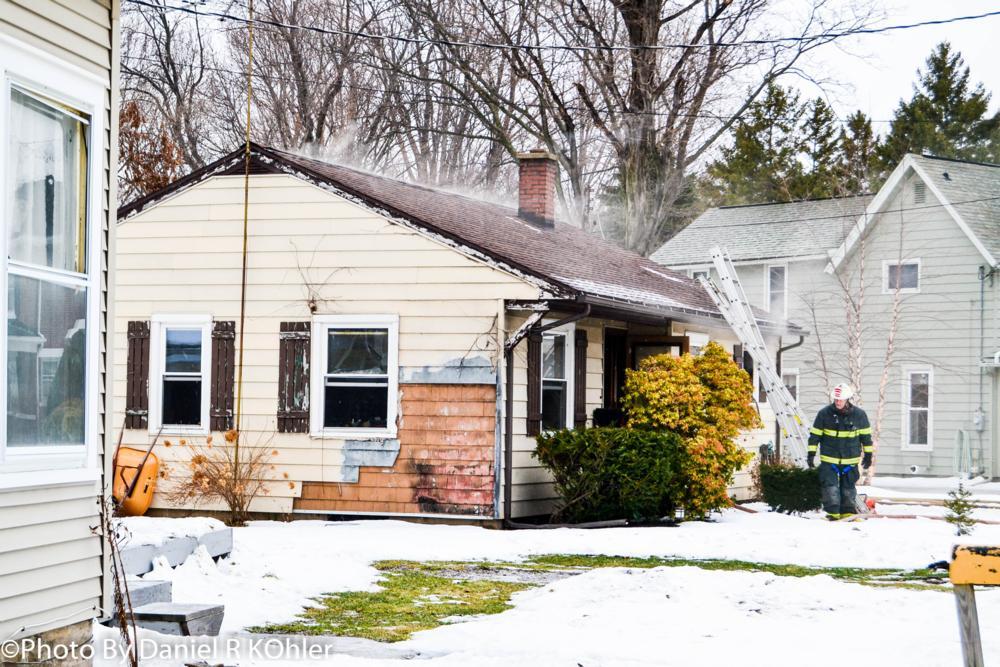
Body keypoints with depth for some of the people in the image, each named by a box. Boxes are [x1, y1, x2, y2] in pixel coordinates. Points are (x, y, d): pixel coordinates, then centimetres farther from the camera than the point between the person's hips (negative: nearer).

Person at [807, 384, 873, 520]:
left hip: (850, 459, 1)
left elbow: (866, 436, 9)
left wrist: (868, 455, 11)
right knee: (830, 486, -9)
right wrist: (811, 454, -3)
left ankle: (848, 512, 20)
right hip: (829, 459, -1)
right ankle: (833, 512, -3)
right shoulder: (824, 413, -6)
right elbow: (814, 435, 0)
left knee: (848, 487, 10)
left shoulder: (859, 414, -3)